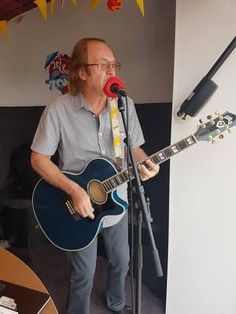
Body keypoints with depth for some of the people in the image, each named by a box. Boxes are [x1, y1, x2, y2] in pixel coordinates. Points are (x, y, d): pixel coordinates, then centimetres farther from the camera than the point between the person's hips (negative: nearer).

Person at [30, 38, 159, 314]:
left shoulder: (125, 104, -7)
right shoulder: (58, 110, -19)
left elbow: (133, 147, 3)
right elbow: (38, 158, -13)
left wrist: (143, 163, -19)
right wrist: (74, 190, -24)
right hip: (79, 208, -4)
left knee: (120, 261, 24)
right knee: (84, 275, 12)